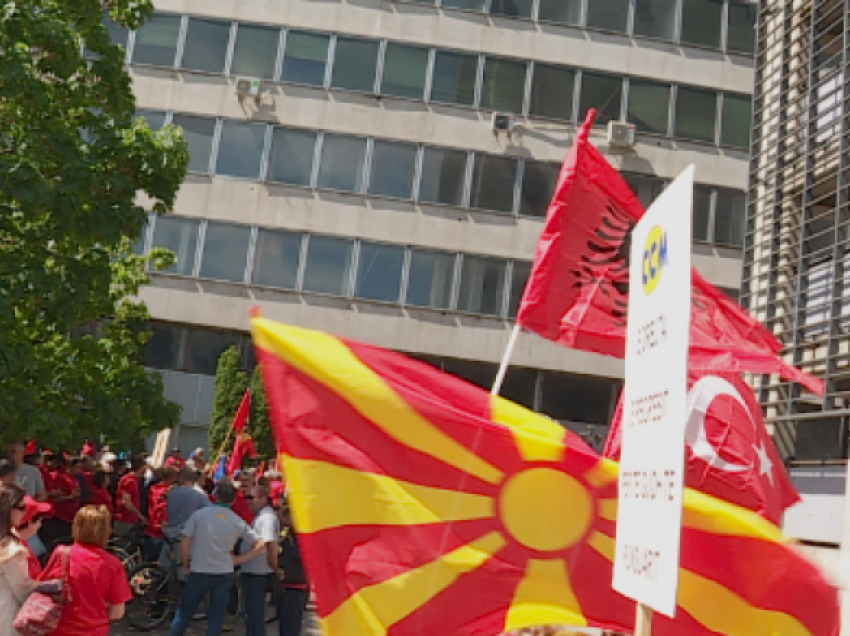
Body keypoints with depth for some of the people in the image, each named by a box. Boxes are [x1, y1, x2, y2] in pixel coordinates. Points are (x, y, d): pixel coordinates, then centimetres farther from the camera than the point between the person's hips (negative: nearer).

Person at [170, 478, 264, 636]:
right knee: (215, 620, 8)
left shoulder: (199, 514, -6)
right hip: (224, 575, 1)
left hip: (198, 573, -1)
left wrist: (186, 563, 9)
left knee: (183, 614, 16)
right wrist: (237, 560, 2)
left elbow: (184, 545, -7)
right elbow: (260, 545, -2)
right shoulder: (238, 522, -1)